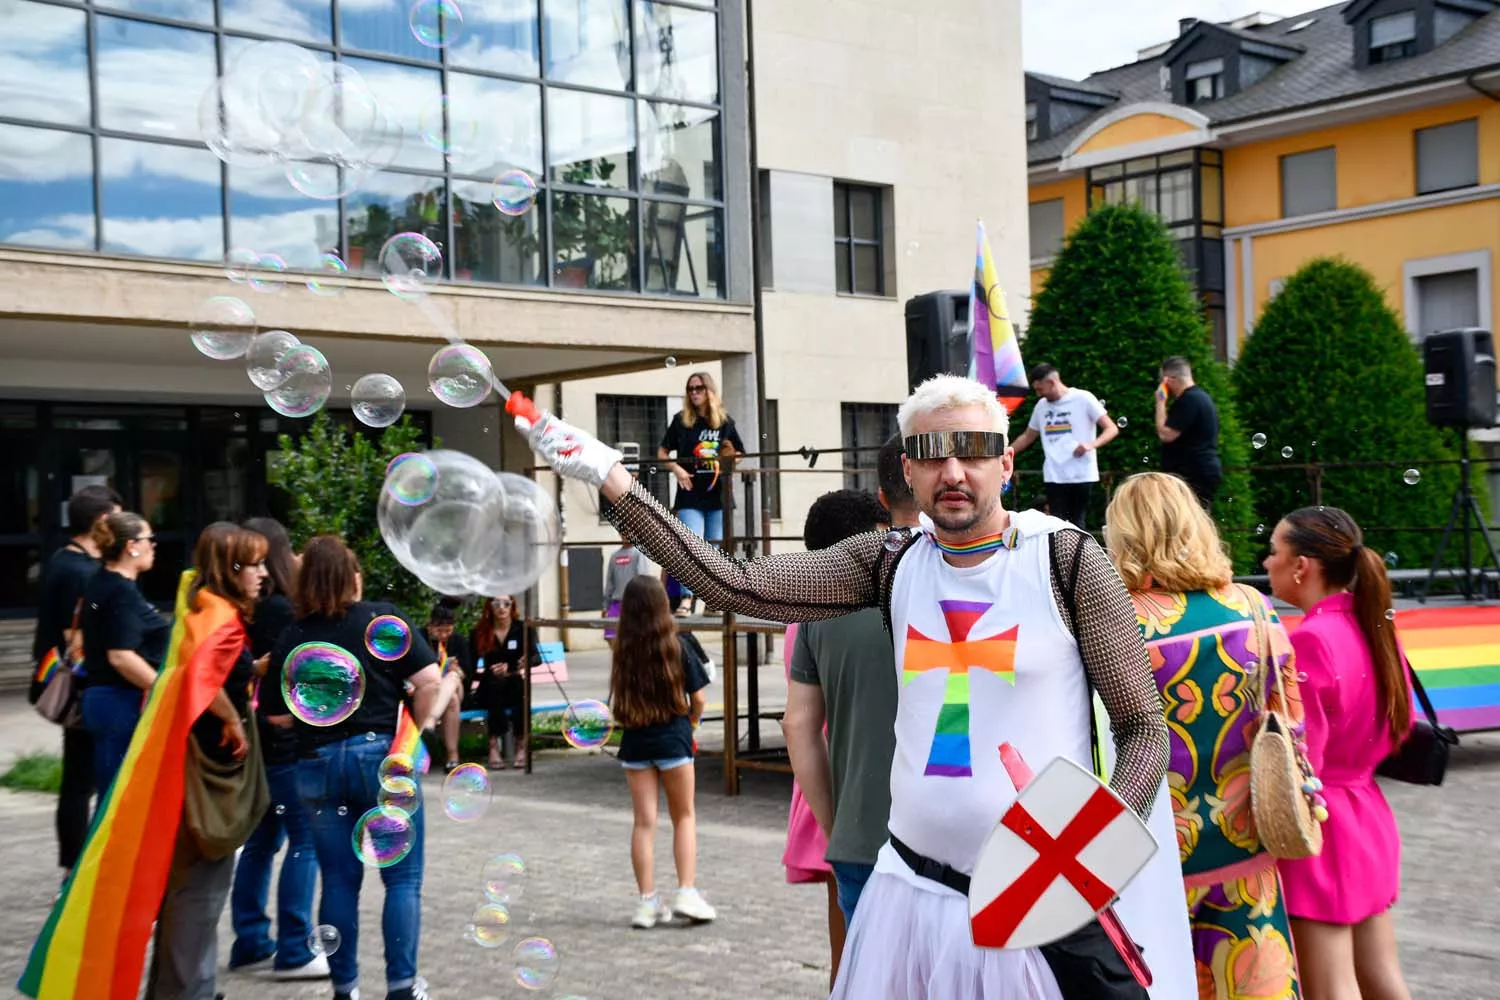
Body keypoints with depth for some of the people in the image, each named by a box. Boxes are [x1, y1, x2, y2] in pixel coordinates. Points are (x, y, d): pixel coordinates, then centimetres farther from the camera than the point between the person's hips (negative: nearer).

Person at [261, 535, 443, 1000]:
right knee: (403, 879, 6)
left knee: (338, 881, 10)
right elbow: (428, 681, -13)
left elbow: (276, 714, 2)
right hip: (381, 754, -3)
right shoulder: (385, 618, -4)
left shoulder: (292, 638, 3)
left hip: (319, 764, 3)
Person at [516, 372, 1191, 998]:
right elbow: (741, 588, -3)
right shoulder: (893, 562, 4)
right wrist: (613, 484, -7)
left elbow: (1143, 729, -4)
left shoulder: (1067, 560, -7)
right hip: (914, 891, 4)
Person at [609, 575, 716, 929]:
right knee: (684, 816, 12)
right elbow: (697, 698, -3)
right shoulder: (676, 647, -9)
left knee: (644, 821, 6)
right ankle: (687, 893, 4)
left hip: (634, 741, 2)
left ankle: (648, 902, 8)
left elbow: (618, 702, 0)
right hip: (673, 739, -2)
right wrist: (691, 722, 15)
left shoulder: (622, 651, -3)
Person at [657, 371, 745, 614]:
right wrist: (676, 469, -9)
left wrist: (730, 455, -8)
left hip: (718, 496, 2)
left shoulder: (725, 422, 6)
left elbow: (738, 456, 14)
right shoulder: (681, 420, 4)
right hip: (690, 496, -2)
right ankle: (686, 599, -13)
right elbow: (662, 452, 8)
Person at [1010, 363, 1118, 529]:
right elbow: (1027, 437, 23)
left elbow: (1112, 429, -7)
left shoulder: (1083, 399, -4)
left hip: (1081, 476, -4)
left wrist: (1091, 445, -24)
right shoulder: (1041, 405, 12)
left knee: (1077, 525, 2)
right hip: (1054, 477, 4)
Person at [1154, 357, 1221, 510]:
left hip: (1193, 476, -11)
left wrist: (1161, 402, -10)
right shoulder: (1199, 396, 19)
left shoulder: (1189, 399, -15)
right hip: (1202, 473, 11)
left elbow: (1166, 435, -18)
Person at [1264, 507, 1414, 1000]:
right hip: (1369, 816, 9)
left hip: (1319, 828, -9)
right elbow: (1399, 726, 14)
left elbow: (1297, 762, -22)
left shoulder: (1308, 641, -21)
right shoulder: (1374, 629, 4)